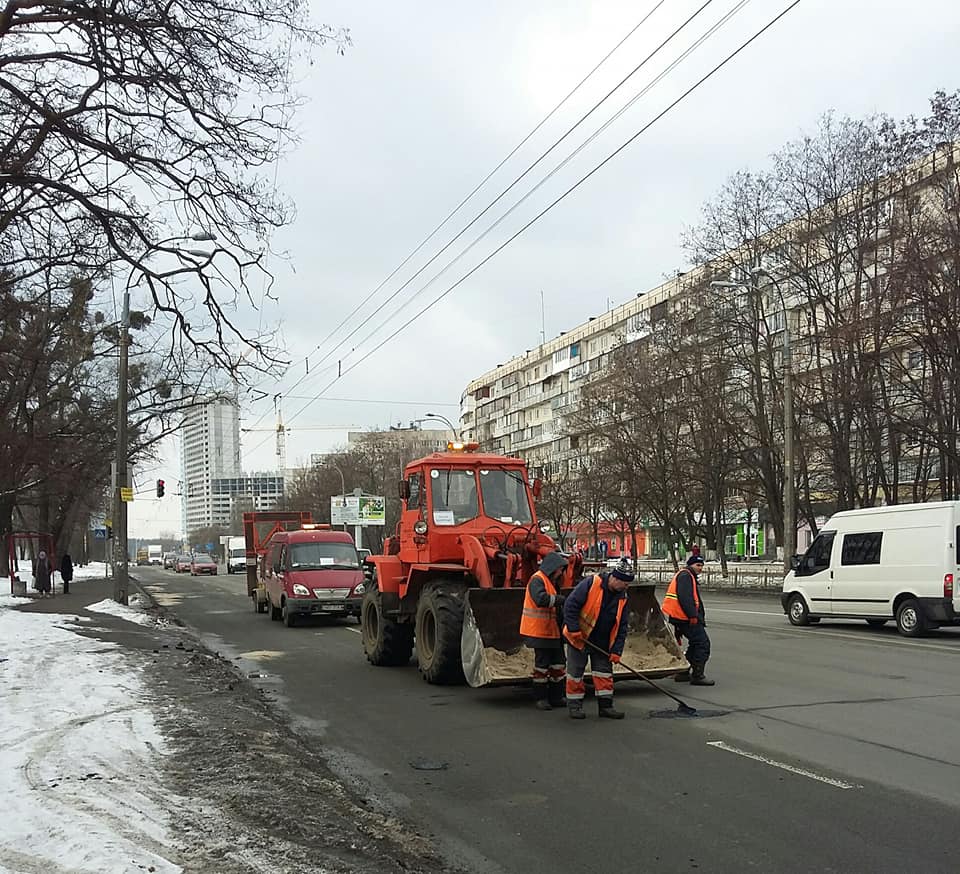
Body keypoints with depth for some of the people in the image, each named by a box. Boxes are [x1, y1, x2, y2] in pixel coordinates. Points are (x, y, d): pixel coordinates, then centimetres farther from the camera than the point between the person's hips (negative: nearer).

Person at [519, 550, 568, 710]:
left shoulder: (553, 582, 16)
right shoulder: (537, 580, -14)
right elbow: (540, 599, -33)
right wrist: (560, 599, -25)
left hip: (553, 631, 9)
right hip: (540, 631, -9)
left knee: (557, 663, 12)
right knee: (542, 664, -2)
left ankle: (556, 697, 21)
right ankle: (540, 698, 8)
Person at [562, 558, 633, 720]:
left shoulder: (622, 597, 0)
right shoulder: (591, 584, -19)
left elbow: (622, 627, 3)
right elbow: (571, 605, -20)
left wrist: (616, 651, -4)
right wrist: (574, 630, -22)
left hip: (603, 643, 5)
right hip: (579, 638, -5)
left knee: (605, 673, 7)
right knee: (575, 673, 2)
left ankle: (605, 706, 16)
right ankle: (574, 705, 12)